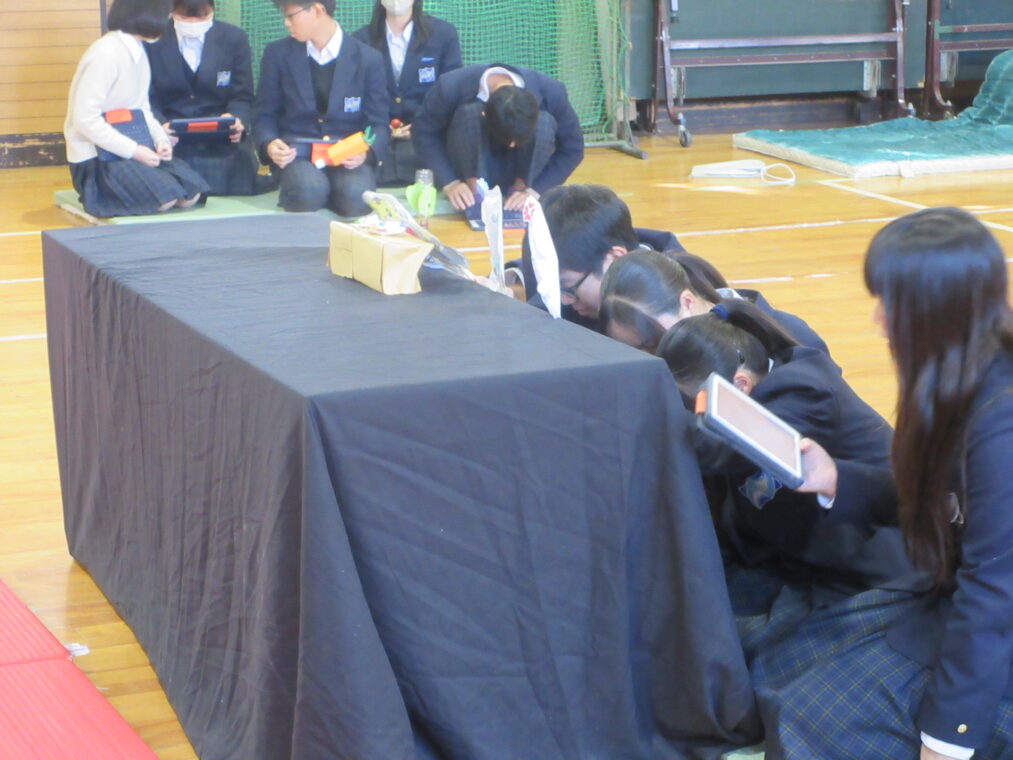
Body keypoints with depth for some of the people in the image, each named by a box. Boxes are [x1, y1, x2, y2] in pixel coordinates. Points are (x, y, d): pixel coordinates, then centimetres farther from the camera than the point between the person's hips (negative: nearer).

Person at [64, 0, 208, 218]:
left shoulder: (138, 51, 7)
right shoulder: (107, 53, -19)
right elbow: (86, 118, -22)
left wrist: (160, 138, -6)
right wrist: (133, 151, -22)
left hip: (132, 148, 8)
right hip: (97, 159, -8)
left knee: (191, 194, -8)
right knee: (164, 198, -24)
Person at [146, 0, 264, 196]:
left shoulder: (234, 39, 5)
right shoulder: (153, 41, 1)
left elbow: (242, 97, 5)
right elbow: (148, 98, -1)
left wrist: (237, 120, -18)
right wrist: (160, 125, -22)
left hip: (223, 147, 1)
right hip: (172, 144, -1)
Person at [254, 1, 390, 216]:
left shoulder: (368, 59, 2)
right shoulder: (278, 54, 6)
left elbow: (378, 123, 3)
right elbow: (265, 114, 10)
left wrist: (367, 152, -19)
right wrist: (269, 144, -13)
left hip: (348, 152, 0)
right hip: (297, 149, 0)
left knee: (357, 198, -34)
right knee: (308, 191, -36)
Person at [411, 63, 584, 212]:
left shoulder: (551, 92, -27)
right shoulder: (452, 87, -30)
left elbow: (572, 149, -15)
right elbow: (423, 132, -16)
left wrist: (533, 190, -25)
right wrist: (450, 182, -26)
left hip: (522, 174, 1)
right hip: (472, 169, -1)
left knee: (545, 124, -30)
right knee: (468, 114, -31)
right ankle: (475, 197, -22)